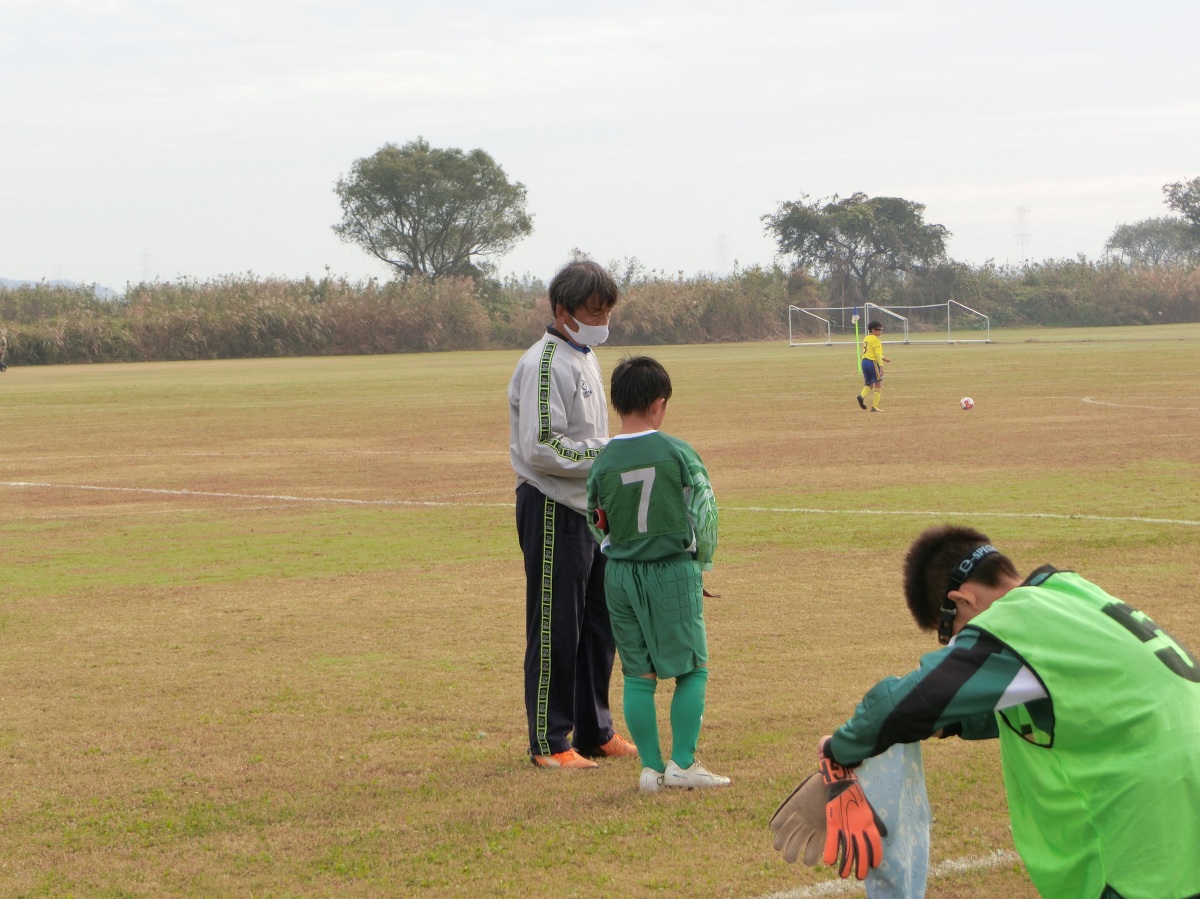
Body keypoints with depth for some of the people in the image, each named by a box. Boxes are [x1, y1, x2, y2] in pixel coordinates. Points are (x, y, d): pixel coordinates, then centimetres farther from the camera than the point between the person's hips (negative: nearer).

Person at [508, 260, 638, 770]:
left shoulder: (584, 358, 16)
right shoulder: (543, 365, -16)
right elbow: (542, 449, -22)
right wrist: (608, 452, -18)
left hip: (591, 509, 9)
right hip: (552, 511, -9)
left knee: (599, 624, 13)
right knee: (555, 630, -3)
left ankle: (594, 732, 23)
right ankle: (549, 743, 3)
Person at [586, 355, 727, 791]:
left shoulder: (603, 462, -2)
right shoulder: (677, 452, -9)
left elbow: (597, 525, 6)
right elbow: (704, 511, -3)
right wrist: (702, 562, 11)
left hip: (620, 575, 3)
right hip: (674, 571, -3)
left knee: (638, 674, 9)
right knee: (691, 668, 7)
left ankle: (651, 766, 8)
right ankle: (682, 763, 1)